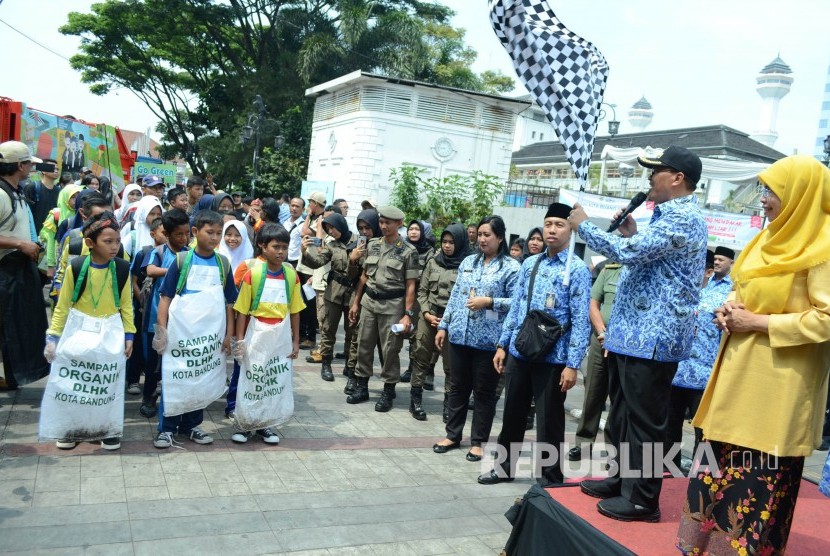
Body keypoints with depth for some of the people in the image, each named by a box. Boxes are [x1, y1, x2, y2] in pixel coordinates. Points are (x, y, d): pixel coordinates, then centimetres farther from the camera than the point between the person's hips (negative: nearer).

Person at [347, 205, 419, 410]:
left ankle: (388, 391, 14)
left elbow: (410, 285, -7)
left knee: (390, 349, 1)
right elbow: (364, 275, 13)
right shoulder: (372, 245, 7)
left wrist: (408, 314, -13)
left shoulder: (408, 251, -7)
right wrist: (356, 302, 12)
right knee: (364, 344, 9)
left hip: (392, 305, -4)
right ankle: (361, 386, 22)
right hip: (369, 301, 5)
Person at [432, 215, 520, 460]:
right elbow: (455, 296, 14)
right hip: (460, 336, 5)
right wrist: (443, 326, 11)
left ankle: (478, 441, 19)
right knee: (458, 387, 14)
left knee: (484, 392, 7)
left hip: (488, 340, -5)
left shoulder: (511, 267, -5)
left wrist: (489, 301, -19)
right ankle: (453, 435, 27)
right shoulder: (468, 262, 12)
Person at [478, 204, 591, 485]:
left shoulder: (577, 269, -8)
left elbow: (581, 320, -12)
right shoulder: (529, 264, 8)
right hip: (518, 353, 5)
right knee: (512, 414, 17)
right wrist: (502, 345, 10)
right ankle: (505, 467, 36)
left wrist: (572, 364, -17)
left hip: (552, 359, -5)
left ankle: (549, 479, 25)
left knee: (549, 421, 7)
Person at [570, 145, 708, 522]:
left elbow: (627, 253, -24)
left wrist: (583, 225, -11)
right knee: (623, 415, 19)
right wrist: (631, 234, 9)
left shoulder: (682, 219, -17)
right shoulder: (670, 216, 19)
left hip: (651, 337, -11)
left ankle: (642, 499, 10)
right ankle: (622, 480, 32)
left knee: (644, 421, -1)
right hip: (635, 333, 11)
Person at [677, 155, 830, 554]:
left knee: (760, 475, 0)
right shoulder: (773, 238, 13)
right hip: (742, 373, 8)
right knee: (724, 463, 14)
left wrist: (758, 322, -18)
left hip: (778, 385, -8)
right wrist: (731, 309, 2)